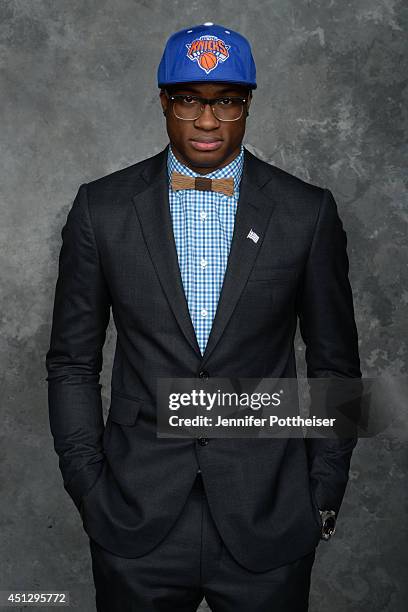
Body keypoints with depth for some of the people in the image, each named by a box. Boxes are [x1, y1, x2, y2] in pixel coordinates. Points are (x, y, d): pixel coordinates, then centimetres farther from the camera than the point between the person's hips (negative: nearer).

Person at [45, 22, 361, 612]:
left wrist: (323, 497, 3)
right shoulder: (102, 207, -2)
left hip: (268, 520, 0)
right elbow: (73, 361, 4)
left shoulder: (307, 211, -3)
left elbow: (334, 362, 4)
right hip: (136, 520, 0)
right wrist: (88, 490, 0)